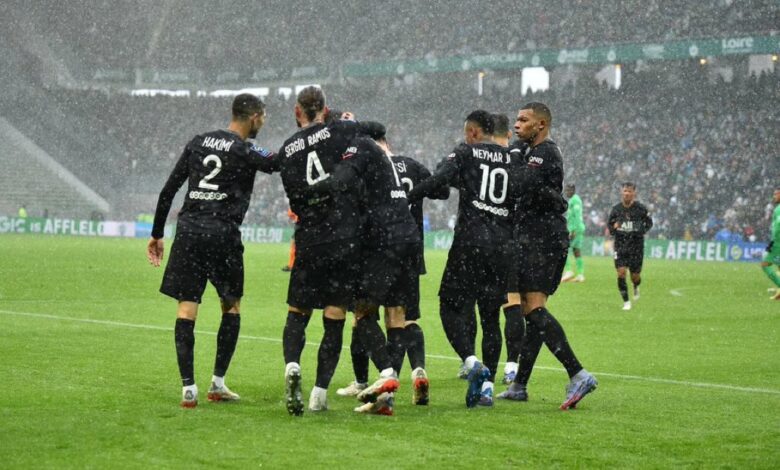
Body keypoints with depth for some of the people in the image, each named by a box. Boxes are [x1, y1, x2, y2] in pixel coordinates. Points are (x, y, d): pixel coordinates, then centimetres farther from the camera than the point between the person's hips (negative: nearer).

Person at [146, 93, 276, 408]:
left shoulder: (199, 142, 12)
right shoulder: (245, 152, -4)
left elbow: (168, 190, 12)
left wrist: (157, 234, 18)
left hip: (188, 230, 4)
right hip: (222, 234, -4)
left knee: (186, 308, 1)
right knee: (232, 306, 14)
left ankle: (188, 387, -6)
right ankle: (218, 383, 13)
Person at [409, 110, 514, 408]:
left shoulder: (465, 153, 1)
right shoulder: (512, 160, 13)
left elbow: (438, 180, -15)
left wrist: (405, 199, -10)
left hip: (471, 240, -4)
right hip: (502, 245, 4)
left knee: (451, 307, 2)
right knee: (490, 317, 10)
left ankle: (472, 363, -20)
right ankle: (488, 385, 6)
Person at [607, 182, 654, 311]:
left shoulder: (640, 208, -5)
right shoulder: (616, 209, -1)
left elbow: (649, 223, 8)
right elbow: (609, 224, 10)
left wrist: (642, 231, -12)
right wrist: (613, 229, -14)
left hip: (636, 245, -1)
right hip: (620, 245, 1)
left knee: (635, 275, 3)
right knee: (621, 273, -11)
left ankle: (636, 287, 41)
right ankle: (626, 302, 2)